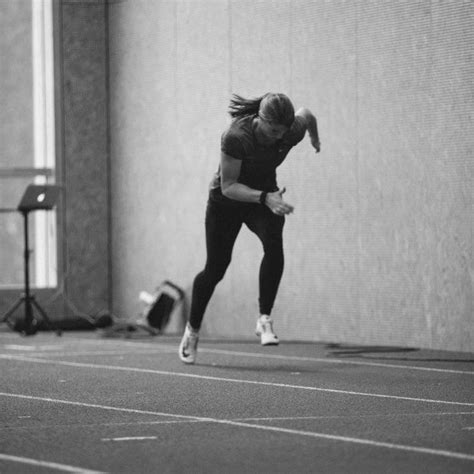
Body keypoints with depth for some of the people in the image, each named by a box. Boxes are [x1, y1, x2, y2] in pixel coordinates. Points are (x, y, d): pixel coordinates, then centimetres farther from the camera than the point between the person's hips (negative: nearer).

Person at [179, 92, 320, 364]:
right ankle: (192, 329, 31)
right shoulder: (236, 137, -36)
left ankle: (265, 319, -22)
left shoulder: (292, 132, -24)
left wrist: (315, 138, 21)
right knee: (215, 269, 5)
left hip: (266, 194, 2)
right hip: (227, 201, -2)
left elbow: (307, 115, 1)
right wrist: (264, 198, -44)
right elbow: (228, 186, -31)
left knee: (274, 244, -30)